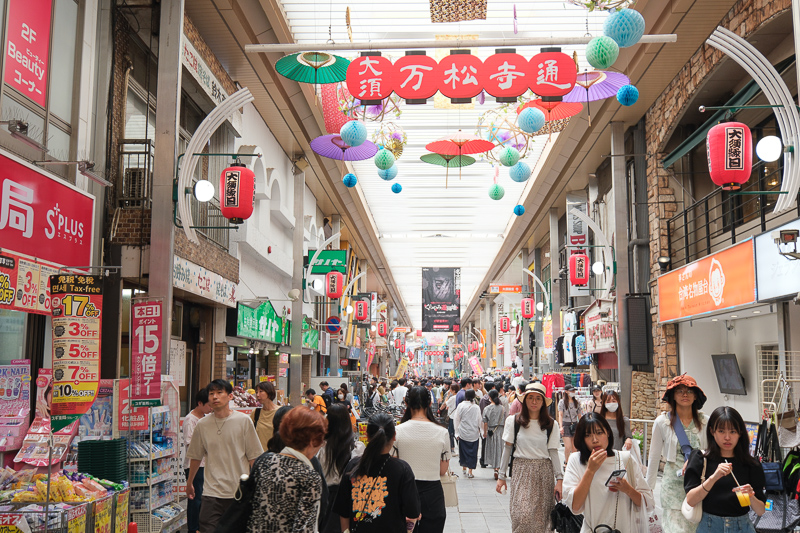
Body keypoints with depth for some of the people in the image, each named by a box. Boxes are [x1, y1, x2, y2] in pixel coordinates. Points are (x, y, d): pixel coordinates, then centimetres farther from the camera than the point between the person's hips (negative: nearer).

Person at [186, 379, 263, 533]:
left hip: (240, 492, -1)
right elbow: (196, 457, 16)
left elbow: (253, 456, 1)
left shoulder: (243, 421, -3)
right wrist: (189, 483, 26)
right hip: (211, 492, 1)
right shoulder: (202, 425, 3)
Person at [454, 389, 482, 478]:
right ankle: (470, 471, 2)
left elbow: (456, 420, 0)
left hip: (463, 433, 0)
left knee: (463, 450, 15)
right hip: (474, 434, 0)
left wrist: (457, 432, 8)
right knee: (472, 452, 4)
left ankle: (464, 468, 26)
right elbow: (479, 421, 2)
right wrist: (480, 431, 16)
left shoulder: (461, 406, -5)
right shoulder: (476, 407, -6)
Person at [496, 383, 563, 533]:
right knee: (523, 515, -13)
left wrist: (559, 480, -4)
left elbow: (554, 452, 3)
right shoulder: (513, 421, 1)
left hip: (544, 472, 1)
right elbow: (507, 448, 5)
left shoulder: (551, 424, 4)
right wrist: (502, 477, 5)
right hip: (522, 471, -1)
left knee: (542, 517, 2)